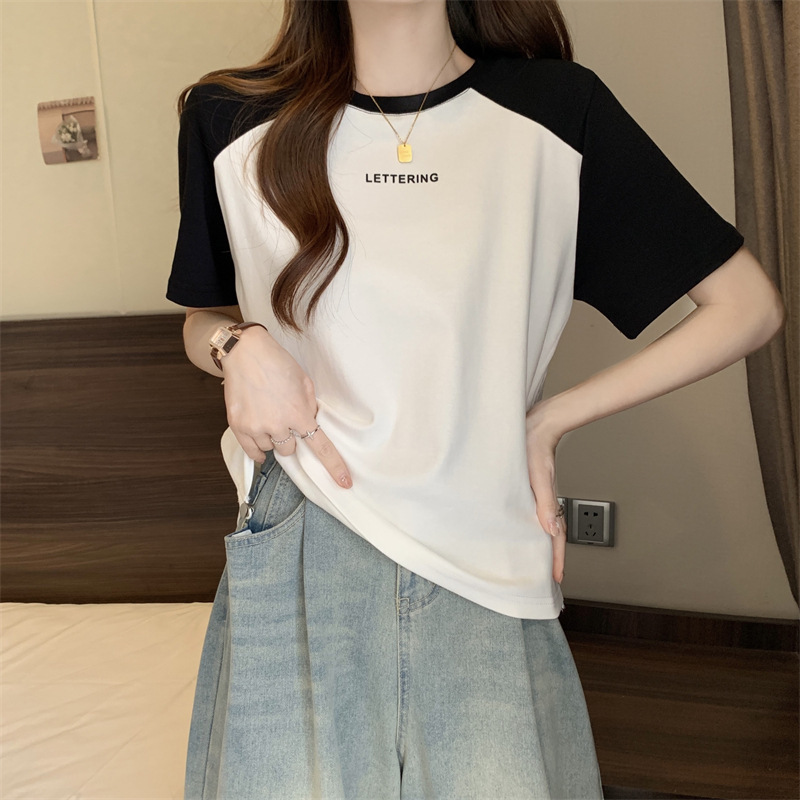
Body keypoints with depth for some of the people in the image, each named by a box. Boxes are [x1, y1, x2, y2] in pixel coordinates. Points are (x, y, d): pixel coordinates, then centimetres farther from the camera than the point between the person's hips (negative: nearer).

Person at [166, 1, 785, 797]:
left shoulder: (556, 110, -2)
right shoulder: (231, 120, 3)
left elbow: (749, 305, 2)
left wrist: (548, 420, -2)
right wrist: (240, 345, -5)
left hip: (484, 570, 0)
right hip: (300, 552, 1)